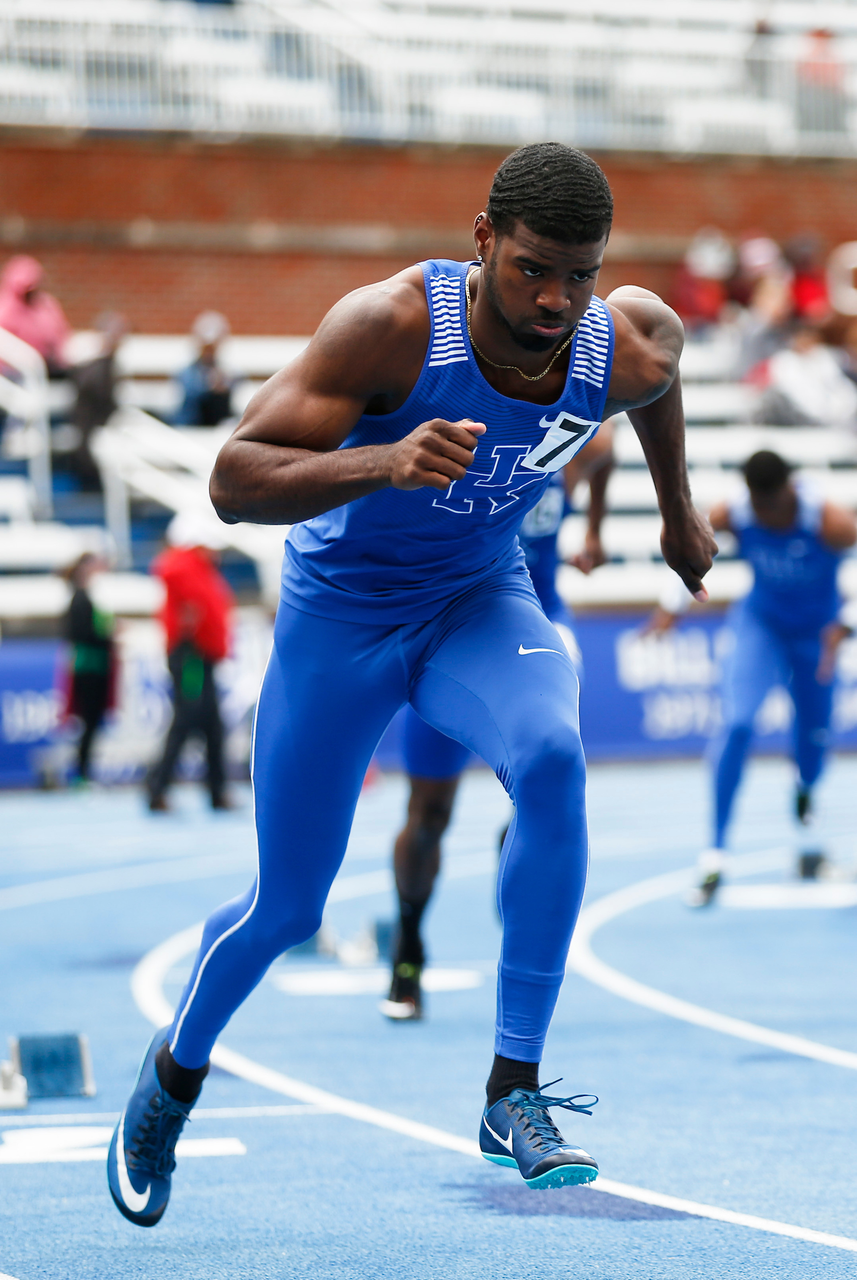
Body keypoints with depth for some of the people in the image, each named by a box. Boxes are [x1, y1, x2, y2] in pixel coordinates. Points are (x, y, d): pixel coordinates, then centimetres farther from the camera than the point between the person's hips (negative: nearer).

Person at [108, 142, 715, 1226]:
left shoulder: (630, 346, -18)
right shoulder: (390, 325, -31)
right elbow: (233, 482, -33)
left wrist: (678, 509, 21)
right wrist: (385, 463, -48)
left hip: (481, 600, 2)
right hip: (341, 608, -2)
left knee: (551, 759, -31)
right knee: (286, 906, 4)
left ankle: (514, 1093, -21)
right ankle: (175, 1069, 38)